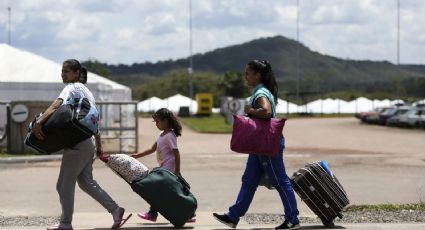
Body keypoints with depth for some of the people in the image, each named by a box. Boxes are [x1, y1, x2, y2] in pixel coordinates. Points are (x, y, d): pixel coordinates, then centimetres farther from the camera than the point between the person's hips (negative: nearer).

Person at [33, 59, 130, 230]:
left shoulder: (72, 88, -9)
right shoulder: (86, 91, 19)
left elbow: (56, 105, -28)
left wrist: (39, 123, -40)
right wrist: (99, 146, 26)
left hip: (77, 144, -9)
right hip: (89, 144, 9)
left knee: (64, 185, 1)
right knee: (86, 182, 18)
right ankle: (115, 209, 13)